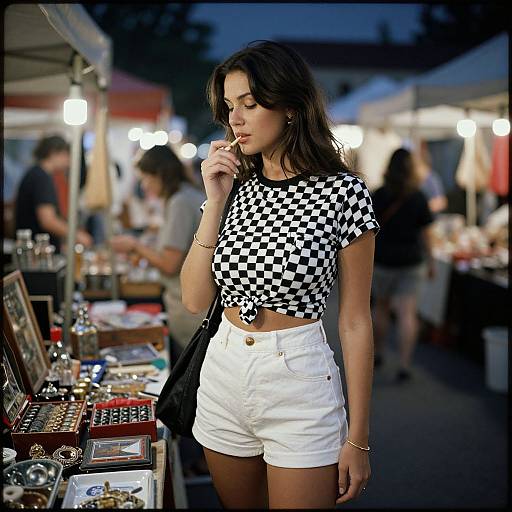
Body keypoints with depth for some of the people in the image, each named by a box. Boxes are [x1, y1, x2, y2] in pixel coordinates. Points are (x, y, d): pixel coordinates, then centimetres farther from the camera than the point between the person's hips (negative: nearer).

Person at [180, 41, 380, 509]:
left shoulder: (343, 193, -10)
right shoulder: (236, 188, 4)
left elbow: (355, 322, -8)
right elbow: (196, 299, -1)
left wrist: (357, 440, -7)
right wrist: (215, 202, -9)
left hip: (299, 381, -5)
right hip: (223, 377, 5)